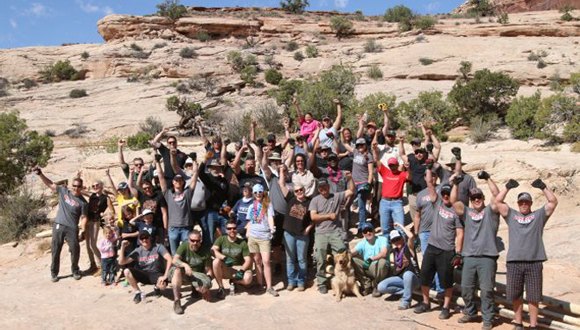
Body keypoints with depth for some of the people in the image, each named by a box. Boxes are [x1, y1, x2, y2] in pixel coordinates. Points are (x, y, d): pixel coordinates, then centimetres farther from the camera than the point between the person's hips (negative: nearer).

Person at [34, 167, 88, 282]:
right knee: (55, 250, 6)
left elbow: (83, 217, -2)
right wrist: (40, 173, -5)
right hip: (58, 226, 2)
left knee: (75, 250, -1)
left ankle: (75, 271, 20)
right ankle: (54, 273, 18)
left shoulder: (83, 202, 0)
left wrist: (83, 229, -14)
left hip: (72, 229, -2)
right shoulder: (63, 191, 5)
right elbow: (50, 184, 6)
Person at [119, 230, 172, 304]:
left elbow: (169, 259, -23)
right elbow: (121, 262, -6)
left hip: (156, 274, -3)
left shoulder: (158, 247, -11)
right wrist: (122, 247, -17)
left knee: (162, 285, -36)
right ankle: (138, 292, -3)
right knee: (126, 271, -22)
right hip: (143, 274, 3)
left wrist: (165, 275, -32)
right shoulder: (137, 251, -2)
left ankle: (156, 287, 6)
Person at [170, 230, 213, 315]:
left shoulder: (205, 252, -4)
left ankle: (196, 289, 10)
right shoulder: (184, 246, -9)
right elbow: (174, 260, -22)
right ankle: (176, 301, -35)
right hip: (182, 273, -1)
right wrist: (185, 265, -42)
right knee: (177, 270, -36)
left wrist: (207, 286, -14)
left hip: (196, 274, 1)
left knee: (206, 285, -31)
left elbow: (208, 270, -2)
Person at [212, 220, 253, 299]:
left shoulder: (242, 243, -1)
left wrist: (242, 270, -24)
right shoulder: (221, 239, -2)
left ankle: (233, 282, 5)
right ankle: (221, 288, -14)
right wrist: (225, 258, -35)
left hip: (238, 269, 0)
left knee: (248, 278, -31)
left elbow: (248, 260, -5)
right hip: (224, 270, 0)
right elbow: (213, 251, -19)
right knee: (216, 262, -32)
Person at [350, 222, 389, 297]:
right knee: (353, 260, -18)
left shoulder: (382, 239, -7)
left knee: (382, 261, -36)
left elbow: (383, 253, -24)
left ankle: (376, 287, -10)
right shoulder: (362, 243, 5)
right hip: (367, 270, 3)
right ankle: (367, 285, -7)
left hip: (380, 270, -3)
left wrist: (371, 259, -35)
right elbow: (352, 252, -11)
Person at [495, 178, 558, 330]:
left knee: (533, 297, 3)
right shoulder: (511, 215, 16)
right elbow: (498, 200, 10)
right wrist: (508, 187, 5)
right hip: (514, 262, 1)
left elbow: (553, 201, 7)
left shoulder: (539, 215, 15)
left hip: (534, 262, -1)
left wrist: (543, 186, 1)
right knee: (515, 296, 7)